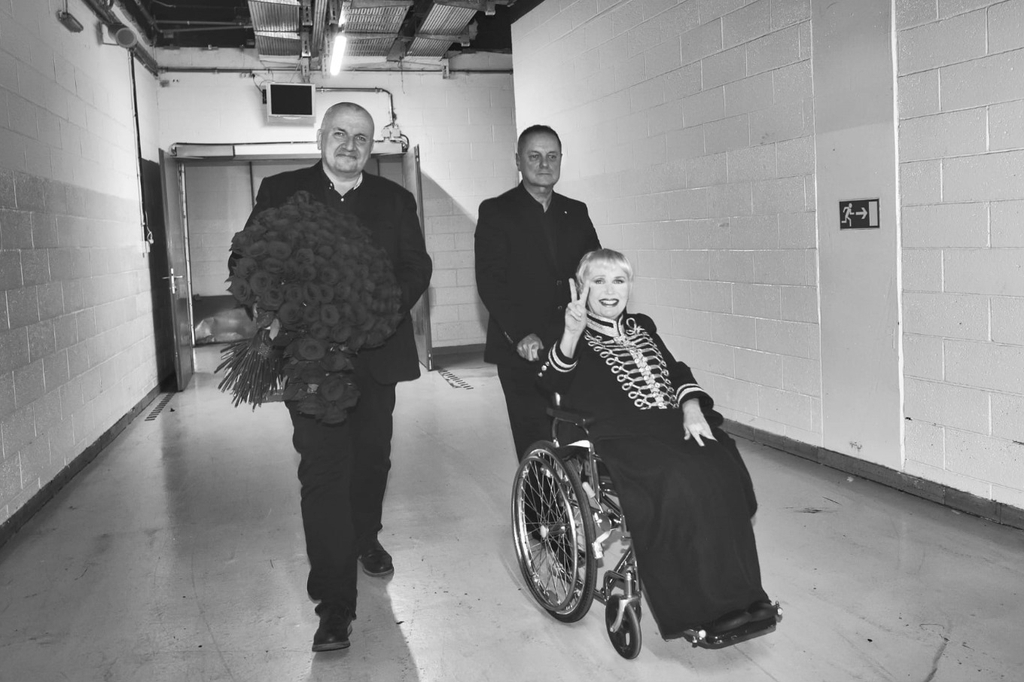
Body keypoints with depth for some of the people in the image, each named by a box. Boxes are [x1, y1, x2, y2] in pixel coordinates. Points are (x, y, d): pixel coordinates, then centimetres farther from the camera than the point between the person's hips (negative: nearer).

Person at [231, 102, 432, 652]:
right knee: (322, 469, -7)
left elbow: (417, 267, 4)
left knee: (371, 456, 18)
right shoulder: (280, 192, 4)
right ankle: (335, 603, -3)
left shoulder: (394, 200, 9)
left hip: (377, 352, 3)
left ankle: (364, 539, 45)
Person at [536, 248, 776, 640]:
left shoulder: (643, 327, 28)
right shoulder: (574, 335, 12)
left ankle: (740, 594, -19)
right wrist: (572, 335, -22)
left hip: (672, 424, 5)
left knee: (724, 472, -25)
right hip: (619, 434, -5)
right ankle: (698, 607, -23)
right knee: (678, 483, -33)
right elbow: (551, 382, -5)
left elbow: (677, 372, 21)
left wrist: (691, 409, 0)